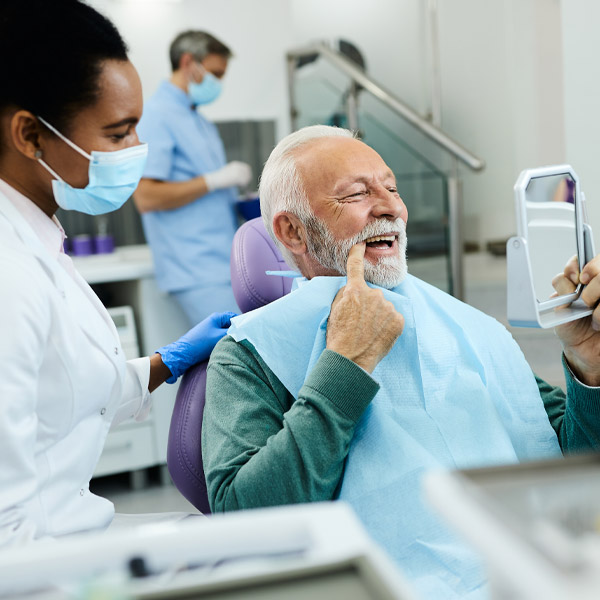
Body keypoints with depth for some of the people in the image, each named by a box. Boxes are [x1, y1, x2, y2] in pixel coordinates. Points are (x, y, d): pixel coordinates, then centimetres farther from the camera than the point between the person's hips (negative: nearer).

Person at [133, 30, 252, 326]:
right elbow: (146, 196, -19)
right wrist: (215, 180, -16)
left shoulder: (202, 122, 21)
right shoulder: (157, 115, -8)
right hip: (199, 272, -9)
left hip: (227, 265, 9)